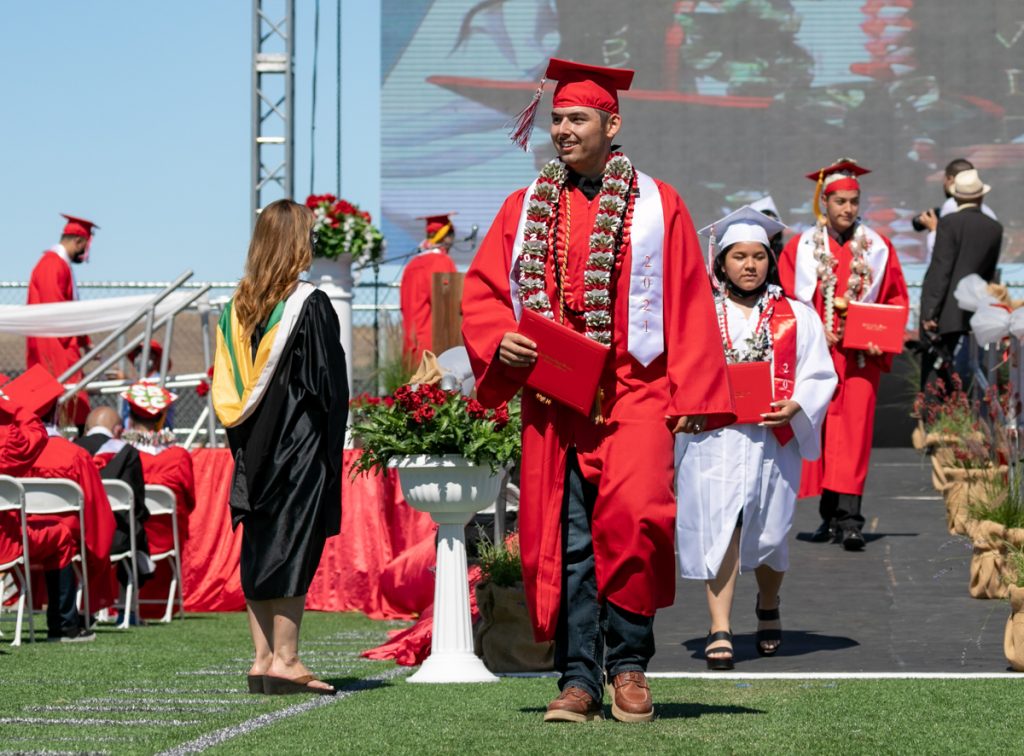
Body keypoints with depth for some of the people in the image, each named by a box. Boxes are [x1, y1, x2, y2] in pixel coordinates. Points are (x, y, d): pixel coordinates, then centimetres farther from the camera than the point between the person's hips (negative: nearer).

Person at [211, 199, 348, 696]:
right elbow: (329, 382, -11)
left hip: (254, 449, 6)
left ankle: (263, 657, 10)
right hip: (300, 444, -6)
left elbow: (227, 382, 11)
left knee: (259, 548, 10)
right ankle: (284, 659, -5)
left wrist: (245, 452, 16)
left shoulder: (239, 305, 7)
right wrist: (332, 448, -4)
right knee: (293, 544, -3)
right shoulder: (310, 306, -11)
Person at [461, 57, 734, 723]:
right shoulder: (526, 209, 15)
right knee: (564, 541, 0)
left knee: (632, 517, -21)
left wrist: (694, 395, -5)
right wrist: (498, 342, -7)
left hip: (633, 394, -3)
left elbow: (689, 305, 2)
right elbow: (481, 291, 14)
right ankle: (579, 680, 6)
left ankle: (627, 664, -5)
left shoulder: (656, 206, 7)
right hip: (552, 399, 3)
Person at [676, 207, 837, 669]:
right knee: (718, 530, -10)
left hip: (773, 440, 1)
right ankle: (720, 632, -10)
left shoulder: (796, 317, 9)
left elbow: (820, 376, 6)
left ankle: (768, 608, 36)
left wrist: (795, 406, -13)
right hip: (711, 439, -1)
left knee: (768, 534, 8)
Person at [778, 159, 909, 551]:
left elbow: (896, 299, 9)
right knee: (820, 428, 3)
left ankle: (849, 518, -16)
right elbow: (786, 301, 3)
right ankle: (830, 515, 12)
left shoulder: (878, 248, 7)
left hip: (861, 355, -1)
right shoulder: (801, 249, 6)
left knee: (854, 429, -10)